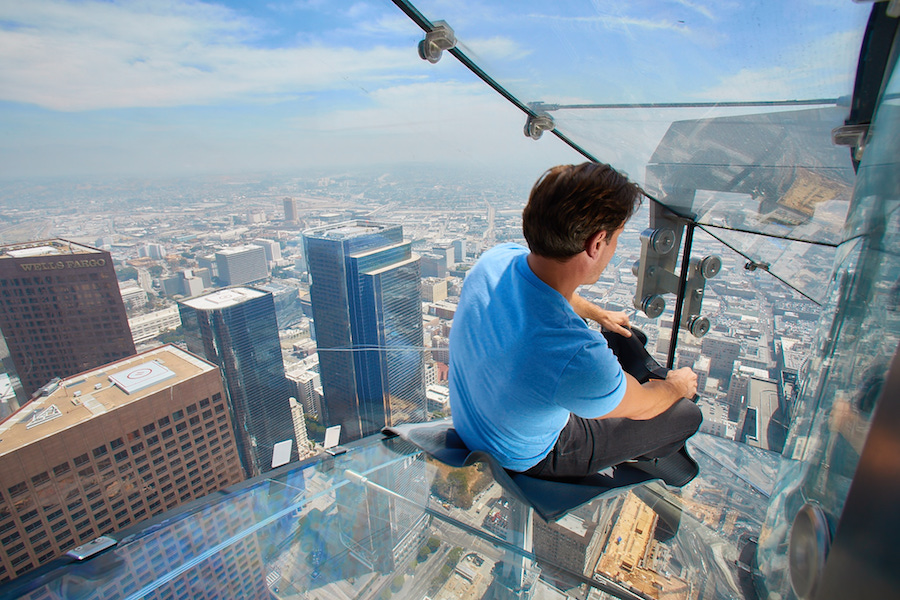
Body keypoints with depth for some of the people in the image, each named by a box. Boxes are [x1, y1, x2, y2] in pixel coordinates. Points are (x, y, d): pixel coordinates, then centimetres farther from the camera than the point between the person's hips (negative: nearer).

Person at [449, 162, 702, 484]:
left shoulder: (497, 258, -22)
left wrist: (599, 314, 21)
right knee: (687, 413, 10)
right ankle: (639, 459, 44)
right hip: (525, 458, -6)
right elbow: (642, 407, -17)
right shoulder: (581, 358, -43)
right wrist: (677, 385, 6)